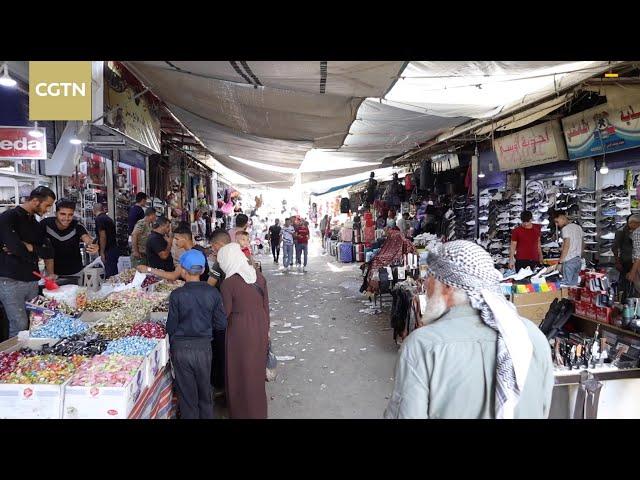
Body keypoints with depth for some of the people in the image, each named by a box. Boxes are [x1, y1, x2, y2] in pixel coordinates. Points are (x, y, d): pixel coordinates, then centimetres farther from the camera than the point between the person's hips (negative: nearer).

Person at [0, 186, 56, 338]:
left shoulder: (36, 225, 17)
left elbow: (49, 252, 8)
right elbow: (17, 248, -21)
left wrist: (28, 247, -8)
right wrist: (37, 250, -3)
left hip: (32, 280, 7)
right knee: (20, 324, -8)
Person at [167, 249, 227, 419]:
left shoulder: (177, 295, -15)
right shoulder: (213, 293, -9)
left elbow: (171, 326, -7)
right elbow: (221, 324, -5)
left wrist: (172, 345, 11)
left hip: (181, 348, -2)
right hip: (204, 347, 2)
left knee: (187, 394, 14)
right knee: (205, 391, 20)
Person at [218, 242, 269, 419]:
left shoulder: (229, 283, -19)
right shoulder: (259, 276, -2)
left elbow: (224, 313, -13)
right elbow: (266, 305, 5)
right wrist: (266, 331, 15)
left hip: (240, 333, -6)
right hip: (260, 329, 6)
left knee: (241, 374, 12)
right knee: (257, 371, 21)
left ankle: (243, 412, 27)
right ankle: (258, 411, 38)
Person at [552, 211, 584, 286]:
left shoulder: (566, 228, -10)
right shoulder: (578, 227, 15)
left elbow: (566, 246, -16)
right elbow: (581, 245, 17)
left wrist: (560, 262, -15)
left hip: (569, 261, -8)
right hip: (578, 260, 8)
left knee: (567, 284, -4)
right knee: (574, 284, 10)